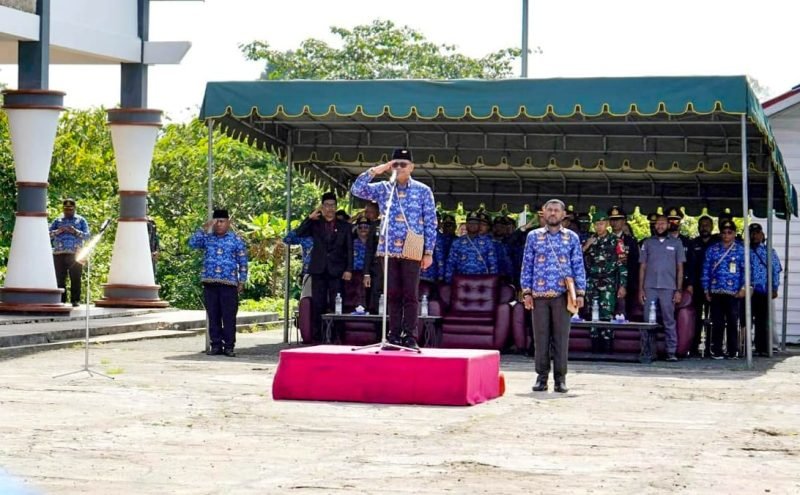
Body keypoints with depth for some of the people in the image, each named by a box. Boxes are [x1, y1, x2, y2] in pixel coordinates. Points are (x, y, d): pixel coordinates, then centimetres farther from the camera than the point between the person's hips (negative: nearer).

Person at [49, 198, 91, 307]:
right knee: (59, 278, -1)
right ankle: (61, 300, 3)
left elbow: (87, 235, 2)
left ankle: (75, 300, -1)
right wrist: (57, 231, -10)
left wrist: (75, 231, -13)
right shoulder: (57, 221, 18)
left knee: (75, 279, -4)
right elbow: (48, 234, 9)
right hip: (59, 254, 2)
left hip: (75, 254, -2)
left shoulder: (81, 220, 13)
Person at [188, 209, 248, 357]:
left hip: (229, 283, -2)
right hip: (209, 283, 2)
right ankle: (216, 345, 10)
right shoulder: (207, 238, 11)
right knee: (213, 316, 4)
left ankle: (229, 346, 3)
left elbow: (243, 262, 7)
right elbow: (192, 243, -6)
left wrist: (242, 281, 1)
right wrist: (204, 228, -8)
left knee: (229, 317, -3)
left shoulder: (236, 239, 7)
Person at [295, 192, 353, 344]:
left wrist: (348, 269, -3)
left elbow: (349, 249, 6)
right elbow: (299, 233, -2)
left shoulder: (345, 227, 10)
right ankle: (317, 336, 2)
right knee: (317, 305, -1)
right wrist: (310, 218, -9)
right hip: (318, 269, 1)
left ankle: (335, 336, -5)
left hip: (337, 271, -1)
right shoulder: (315, 224, 12)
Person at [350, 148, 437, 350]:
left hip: (412, 250, -2)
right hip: (389, 249, 3)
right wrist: (374, 171, -8)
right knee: (393, 294, 4)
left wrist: (429, 252, -3)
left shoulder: (423, 191, 3)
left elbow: (430, 223, 2)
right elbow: (356, 189, 0)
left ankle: (410, 337, 0)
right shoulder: (383, 189, 10)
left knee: (410, 295, -2)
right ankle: (395, 335, 8)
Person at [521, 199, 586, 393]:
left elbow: (578, 266, 6)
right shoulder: (533, 236, 9)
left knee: (561, 337, 0)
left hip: (563, 294, 0)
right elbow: (527, 266, 8)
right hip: (539, 294, 1)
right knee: (540, 336, 1)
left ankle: (560, 378, 5)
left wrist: (580, 293, -1)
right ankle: (542, 376, 8)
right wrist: (526, 292, 0)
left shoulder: (572, 237, 8)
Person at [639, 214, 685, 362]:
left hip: (668, 288, -2)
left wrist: (678, 290, -1)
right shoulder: (648, 243, 12)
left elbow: (680, 268, 7)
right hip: (649, 287, 2)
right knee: (648, 321, 0)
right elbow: (642, 267, 11)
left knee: (669, 321, -3)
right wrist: (641, 289, 3)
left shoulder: (676, 243, 9)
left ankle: (671, 352, -2)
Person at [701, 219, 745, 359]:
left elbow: (745, 270, 1)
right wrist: (706, 290, 4)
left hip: (733, 293, -1)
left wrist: (743, 287, -9)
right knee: (717, 323, 2)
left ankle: (733, 352, 5)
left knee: (733, 323, -1)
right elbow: (706, 270, 9)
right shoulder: (712, 250, 10)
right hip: (716, 292, 2)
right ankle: (716, 351, 6)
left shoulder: (740, 250, 5)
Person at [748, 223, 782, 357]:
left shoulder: (769, 251, 9)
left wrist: (774, 288, -1)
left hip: (764, 291, 0)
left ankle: (762, 348, 6)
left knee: (762, 321, 2)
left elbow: (776, 270, 7)